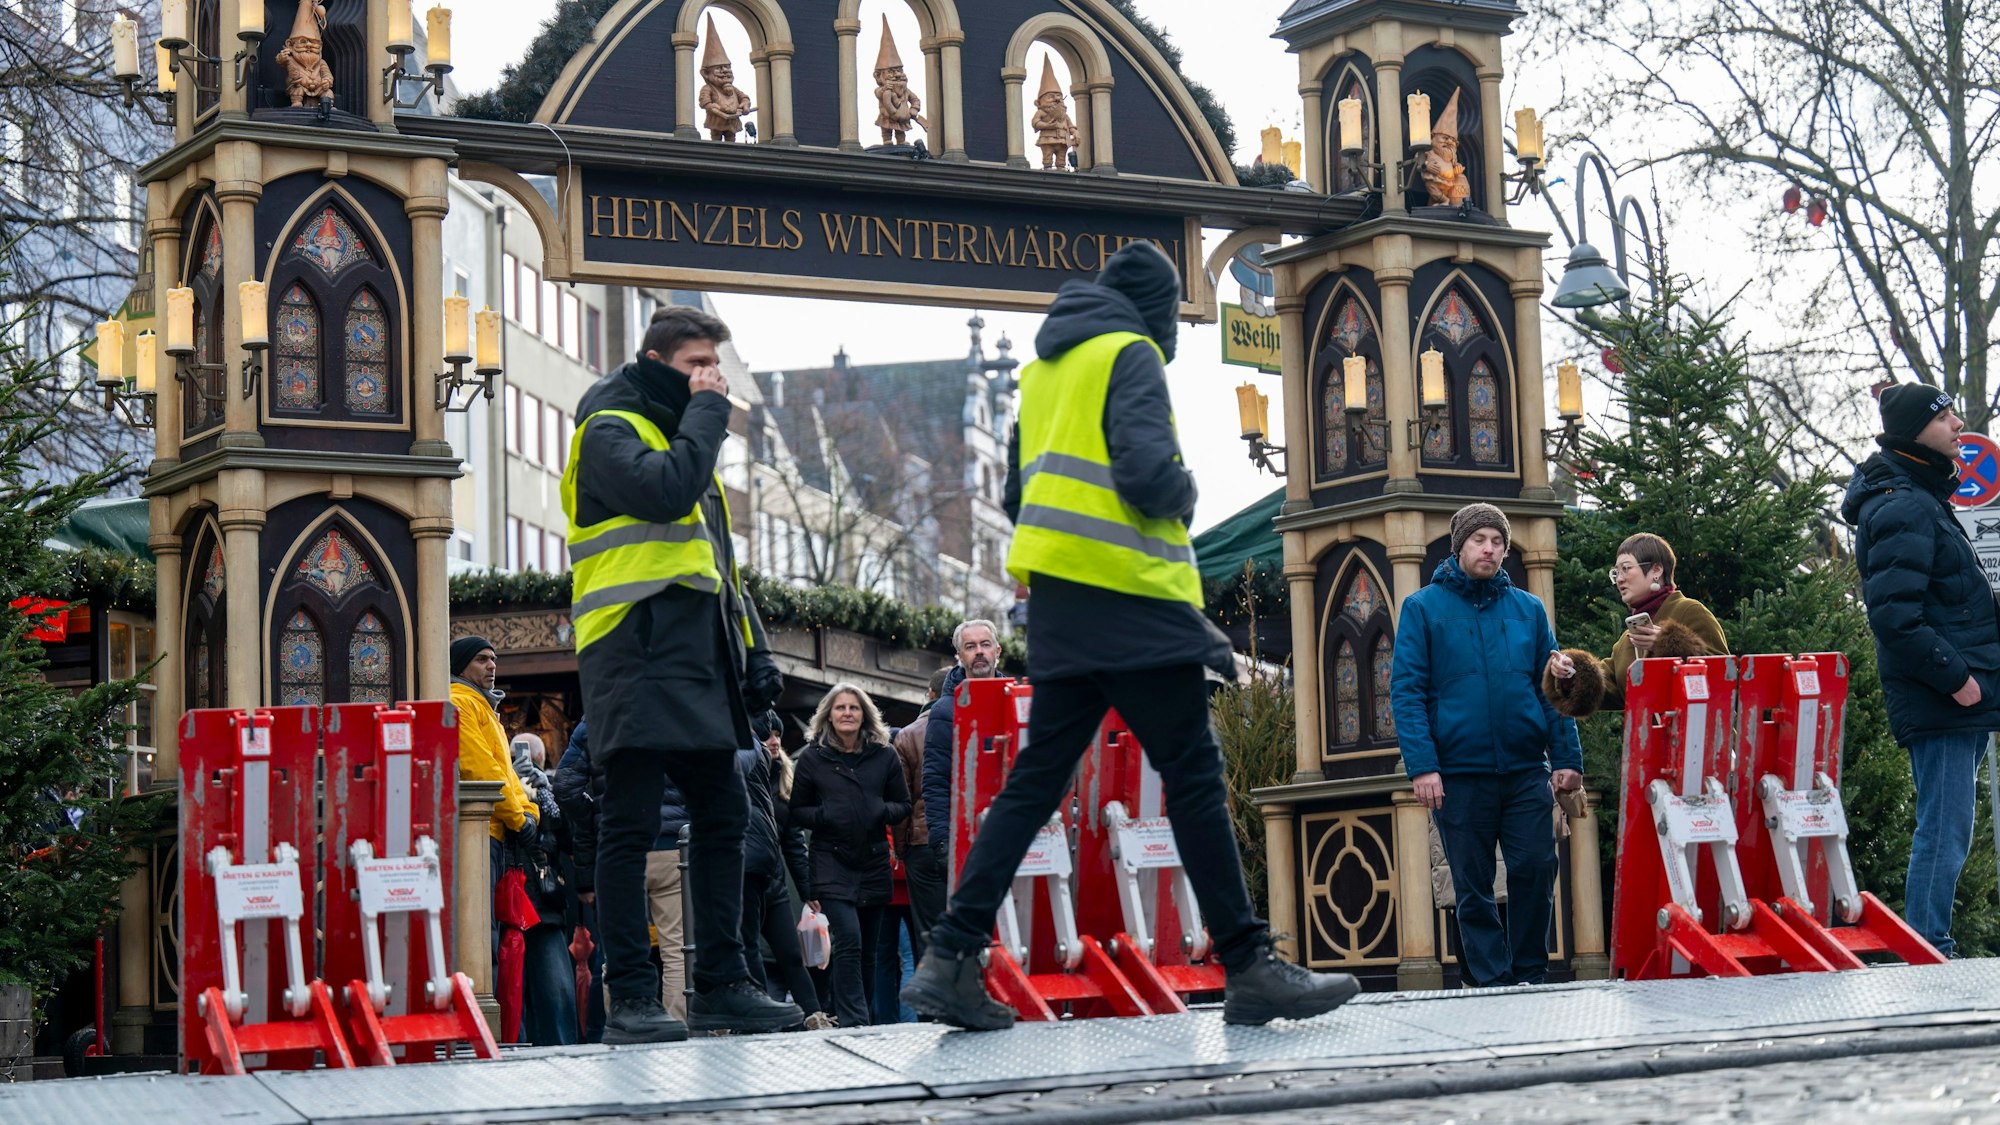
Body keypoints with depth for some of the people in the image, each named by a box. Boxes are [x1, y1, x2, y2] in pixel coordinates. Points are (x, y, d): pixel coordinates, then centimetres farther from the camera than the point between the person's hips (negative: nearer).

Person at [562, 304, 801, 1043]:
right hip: (635, 658, -9)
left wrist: (747, 648, 19)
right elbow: (662, 491, -24)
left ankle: (720, 986, 15)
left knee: (723, 817, 9)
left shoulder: (681, 434, 24)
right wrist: (706, 411, -10)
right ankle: (630, 998, -6)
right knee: (630, 826, -7)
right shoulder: (610, 430, -2)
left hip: (697, 660, 9)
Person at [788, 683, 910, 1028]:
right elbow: (797, 811, 6)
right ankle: (853, 1023, -16)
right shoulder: (812, 757, 3)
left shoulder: (884, 756, 8)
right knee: (848, 942, -16)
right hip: (832, 862, -3)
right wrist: (823, 816, -14)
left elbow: (903, 804, 13)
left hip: (874, 862, 3)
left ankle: (860, 1018, 20)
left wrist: (883, 812, -9)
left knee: (868, 950, 9)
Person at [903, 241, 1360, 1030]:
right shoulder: (1130, 356, -4)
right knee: (1194, 777, -5)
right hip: (1129, 594, -8)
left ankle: (951, 960, 1)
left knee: (1036, 780, 7)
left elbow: (1020, 494, 24)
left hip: (1058, 601, 8)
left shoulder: (1045, 368, 21)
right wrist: (1184, 498, 1)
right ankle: (1248, 967, -4)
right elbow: (1148, 470, -18)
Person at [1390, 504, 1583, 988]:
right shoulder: (1423, 608, 3)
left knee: (1536, 875, -3)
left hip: (1527, 771, 2)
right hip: (1459, 774, -2)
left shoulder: (1529, 609, 12)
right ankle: (1492, 984, 9)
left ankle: (1530, 977, 9)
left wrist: (1567, 757, 1)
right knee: (1473, 889, 3)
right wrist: (1421, 765, -13)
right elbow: (1406, 691, -3)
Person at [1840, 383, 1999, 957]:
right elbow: (1895, 615, -24)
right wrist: (1954, 676, -20)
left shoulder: (1923, 499, 19)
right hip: (1939, 704, -11)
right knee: (1945, 832, -10)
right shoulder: (1902, 509, -15)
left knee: (1945, 829, 14)